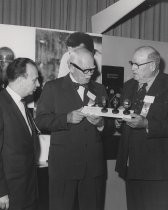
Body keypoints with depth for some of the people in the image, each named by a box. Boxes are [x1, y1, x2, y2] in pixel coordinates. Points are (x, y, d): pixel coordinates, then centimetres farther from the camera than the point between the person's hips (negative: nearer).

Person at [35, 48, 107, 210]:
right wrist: (67, 118, -18)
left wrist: (100, 123, -9)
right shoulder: (52, 87, 2)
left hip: (94, 164, 3)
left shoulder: (99, 89, 13)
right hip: (64, 164, -3)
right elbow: (41, 121, -6)